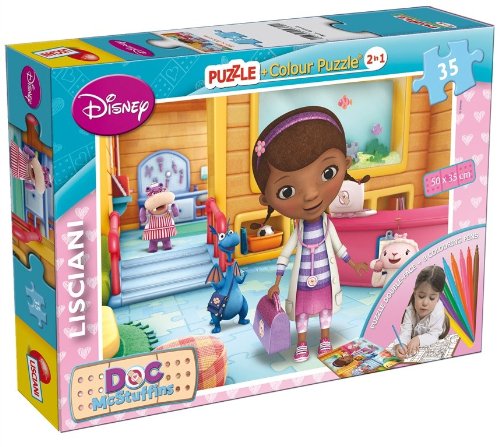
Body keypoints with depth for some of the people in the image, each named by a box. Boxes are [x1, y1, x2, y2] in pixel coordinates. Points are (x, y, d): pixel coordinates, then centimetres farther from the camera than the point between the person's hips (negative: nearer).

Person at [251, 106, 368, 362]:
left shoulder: (327, 223, -18)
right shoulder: (298, 230, -20)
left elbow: (337, 245, 1)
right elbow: (285, 254, -8)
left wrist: (352, 263, 11)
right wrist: (277, 283, -6)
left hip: (325, 278, 1)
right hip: (303, 282, -1)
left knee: (325, 308, 18)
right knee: (301, 312, 13)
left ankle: (325, 340, 36)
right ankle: (302, 345, 30)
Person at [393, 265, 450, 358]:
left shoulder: (438, 313, -25)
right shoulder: (410, 311, -19)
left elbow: (433, 336, -26)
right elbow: (405, 332, -27)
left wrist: (418, 340, -48)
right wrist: (399, 345, -51)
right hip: (412, 351, 1)